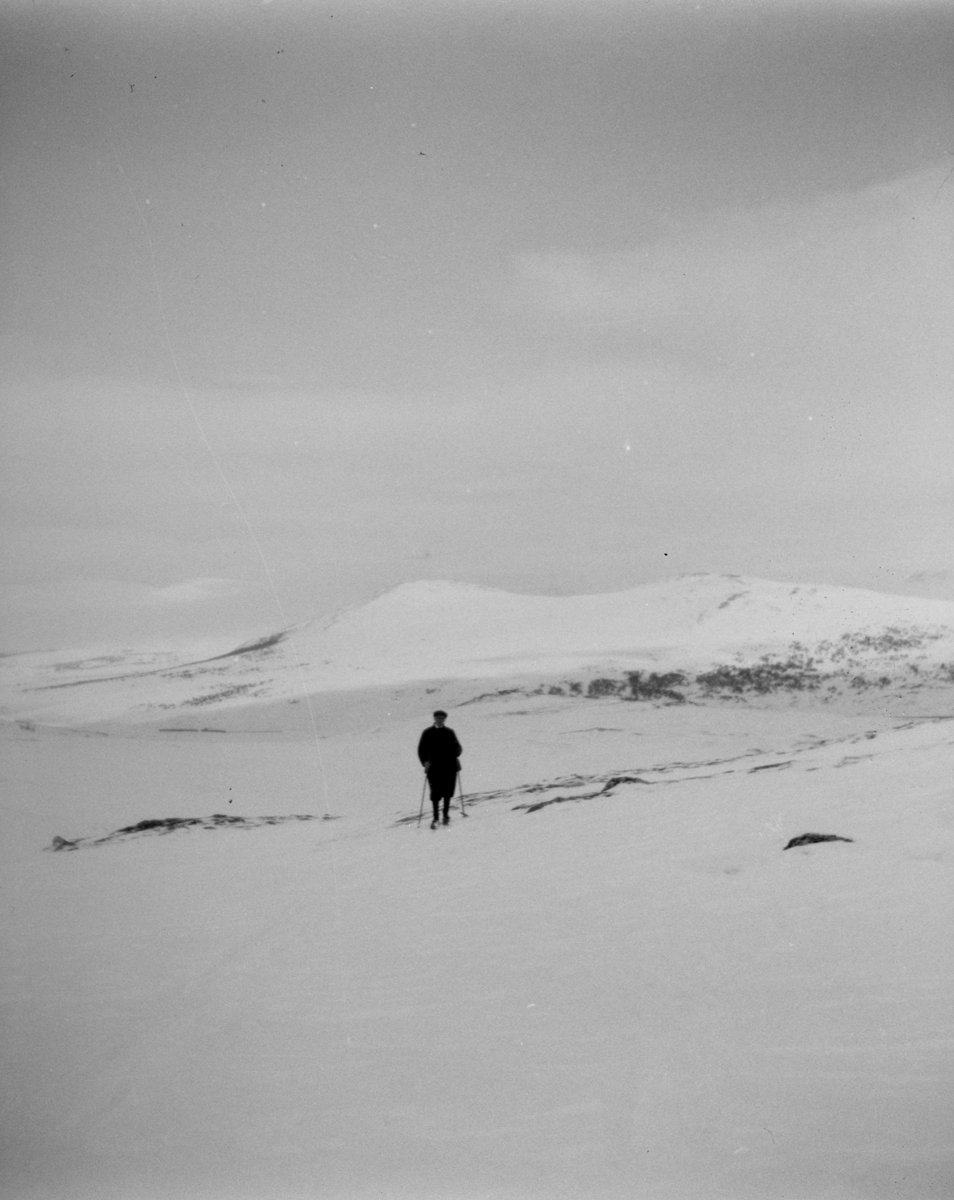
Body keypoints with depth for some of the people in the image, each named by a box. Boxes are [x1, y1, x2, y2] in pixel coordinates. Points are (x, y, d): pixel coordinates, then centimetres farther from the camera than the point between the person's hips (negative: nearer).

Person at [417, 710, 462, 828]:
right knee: (435, 792, -8)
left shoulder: (449, 732, 10)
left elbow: (458, 749, 12)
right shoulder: (428, 733, 6)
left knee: (448, 791, 7)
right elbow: (421, 750, 5)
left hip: (449, 766, 2)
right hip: (434, 766, -2)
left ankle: (446, 815, 22)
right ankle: (436, 818, -3)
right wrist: (425, 762, -11)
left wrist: (455, 751, -12)